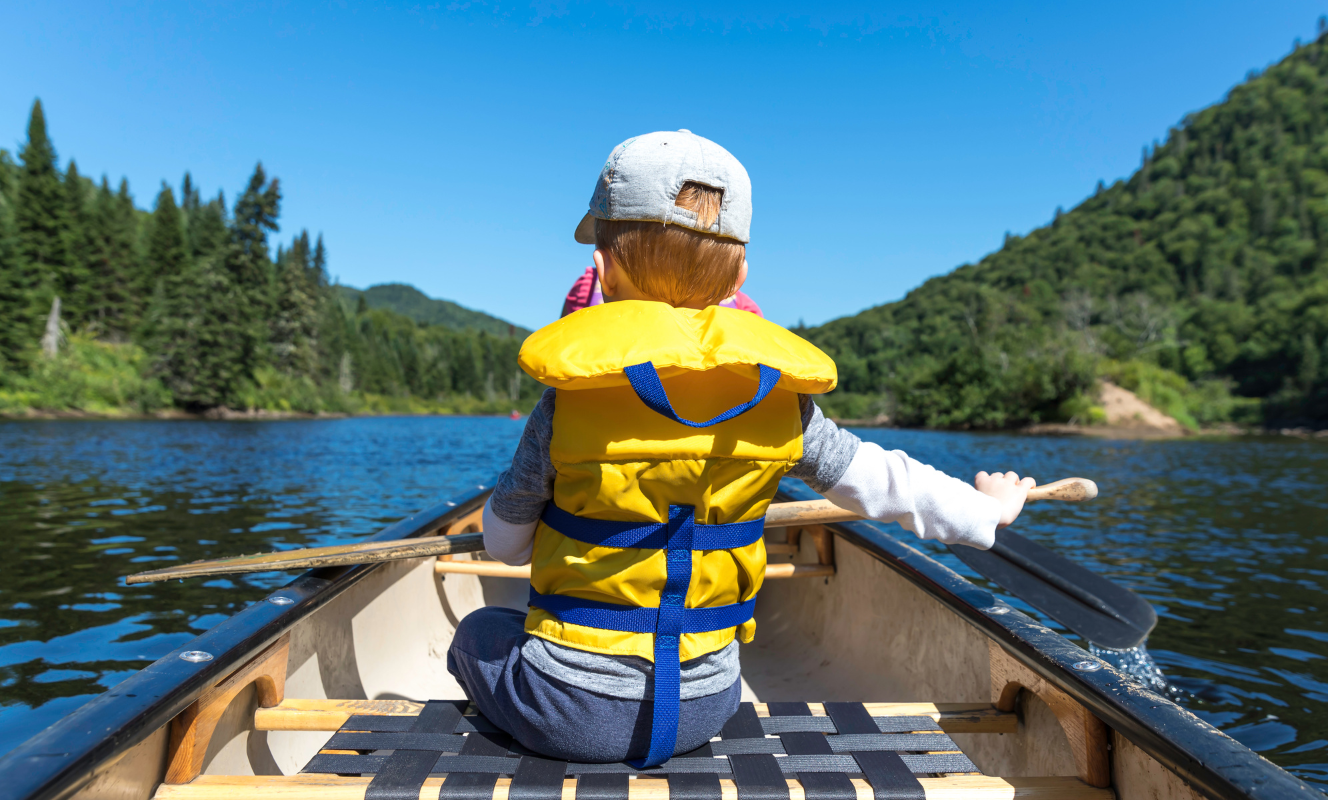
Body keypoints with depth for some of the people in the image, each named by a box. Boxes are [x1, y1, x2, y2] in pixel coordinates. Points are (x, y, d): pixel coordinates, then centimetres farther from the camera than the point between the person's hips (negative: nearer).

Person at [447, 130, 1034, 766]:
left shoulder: (565, 406, -17)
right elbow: (884, 483, 1)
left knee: (478, 631, 28)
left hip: (569, 712, -3)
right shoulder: (781, 403, -11)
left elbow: (504, 542, -3)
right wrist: (985, 509, 20)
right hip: (706, 710, 4)